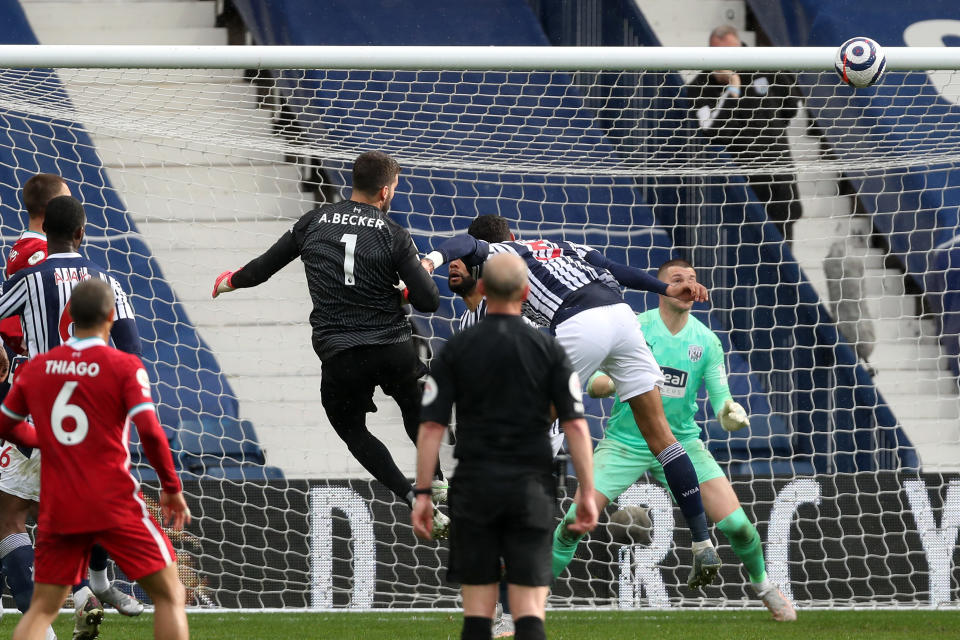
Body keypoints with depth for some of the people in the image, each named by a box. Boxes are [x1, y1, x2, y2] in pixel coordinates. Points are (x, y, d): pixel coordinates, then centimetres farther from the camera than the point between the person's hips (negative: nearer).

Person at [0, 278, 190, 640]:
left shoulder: (37, 367, 7)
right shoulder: (124, 367, -7)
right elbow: (150, 432, -16)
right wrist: (172, 487, -4)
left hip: (57, 510, 4)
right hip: (115, 508, -4)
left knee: (42, 609, 9)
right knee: (170, 595, 6)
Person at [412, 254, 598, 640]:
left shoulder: (456, 350, 1)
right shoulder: (548, 350, 0)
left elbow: (431, 427, -3)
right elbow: (575, 424, -4)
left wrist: (422, 493, 1)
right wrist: (588, 494, -1)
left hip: (474, 485, 1)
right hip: (531, 489, 0)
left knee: (477, 609, 6)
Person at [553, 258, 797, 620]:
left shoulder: (706, 341, -2)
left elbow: (720, 400, -3)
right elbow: (593, 384, -8)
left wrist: (731, 414, -28)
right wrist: (614, 383, -32)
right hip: (625, 443, -2)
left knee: (735, 523, -9)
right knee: (576, 521, -17)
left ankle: (762, 585, 20)